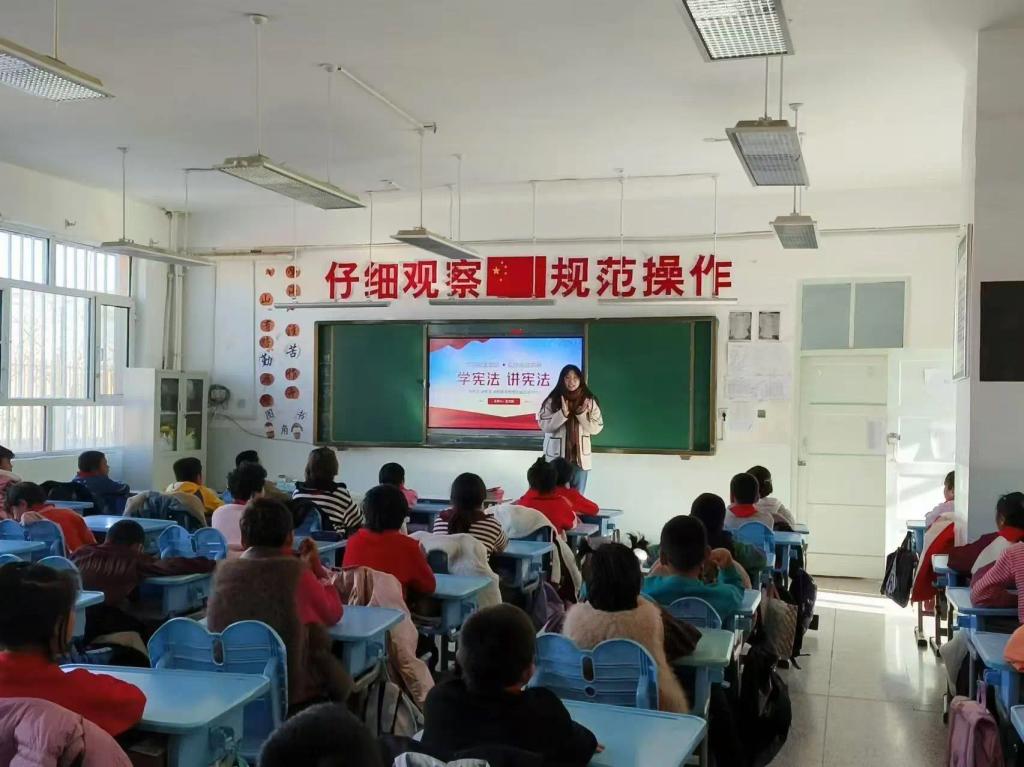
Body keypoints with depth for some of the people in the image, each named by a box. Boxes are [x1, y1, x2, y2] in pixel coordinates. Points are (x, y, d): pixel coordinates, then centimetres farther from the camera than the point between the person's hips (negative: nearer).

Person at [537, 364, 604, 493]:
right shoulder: (552, 401, -5)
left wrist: (582, 414, -18)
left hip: (580, 457, 2)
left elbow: (596, 429, -2)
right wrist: (562, 413, -22)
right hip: (556, 457, -1)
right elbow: (544, 426, -9)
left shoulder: (589, 401, -1)